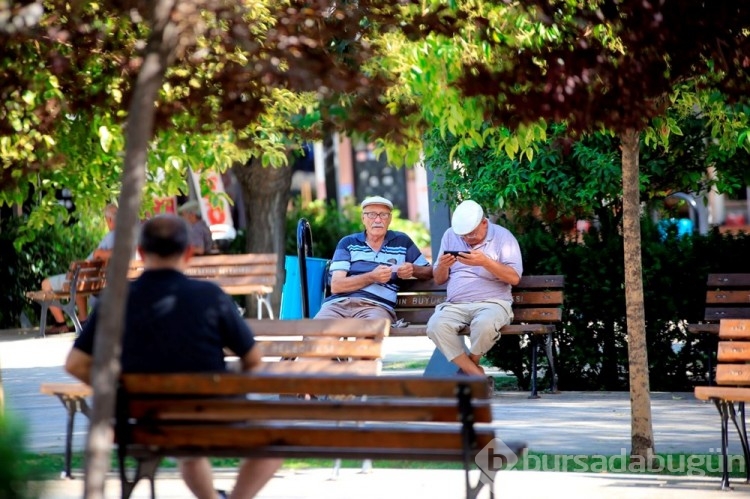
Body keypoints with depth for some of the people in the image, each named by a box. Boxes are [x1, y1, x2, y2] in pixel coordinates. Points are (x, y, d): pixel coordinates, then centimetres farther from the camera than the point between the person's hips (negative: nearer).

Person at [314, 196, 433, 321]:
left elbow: (429, 272, 24)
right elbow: (336, 286, 5)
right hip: (338, 302, 1)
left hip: (376, 305, -1)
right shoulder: (347, 243, 16)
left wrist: (412, 269, 1)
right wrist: (372, 277, -9)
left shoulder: (402, 241, 19)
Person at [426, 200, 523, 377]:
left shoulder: (502, 236, 2)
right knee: (436, 325, -31)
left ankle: (468, 366, -8)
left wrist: (485, 262, -20)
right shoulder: (450, 236, 14)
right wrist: (442, 266, -6)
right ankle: (476, 375, -23)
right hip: (455, 305, 3)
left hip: (492, 303, -3)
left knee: (484, 325, -39)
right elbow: (439, 280, 18)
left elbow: (514, 278, -8)